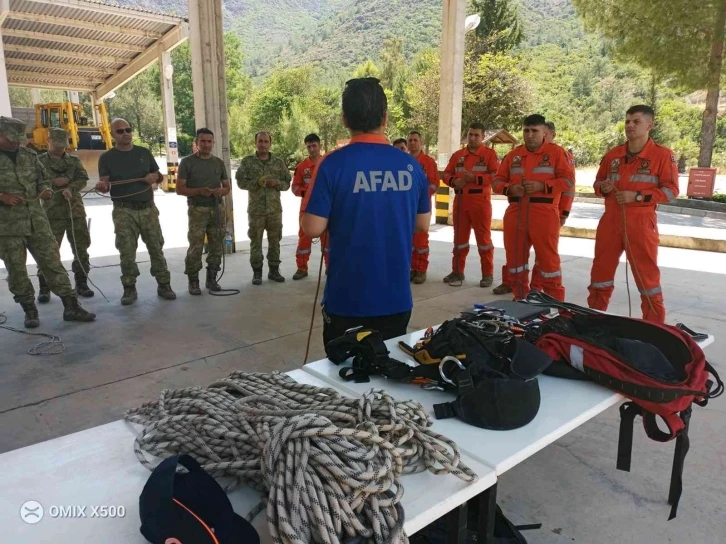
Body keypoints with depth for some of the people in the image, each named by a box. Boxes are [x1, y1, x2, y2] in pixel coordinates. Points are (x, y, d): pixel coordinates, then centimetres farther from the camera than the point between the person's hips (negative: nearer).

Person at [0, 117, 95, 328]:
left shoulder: (29, 155, 7)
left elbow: (43, 178, 17)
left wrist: (45, 189, -4)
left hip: (36, 221, 3)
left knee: (52, 262, 3)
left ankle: (71, 307, 7)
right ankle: (30, 311, 21)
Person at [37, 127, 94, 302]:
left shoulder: (74, 160, 12)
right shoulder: (39, 161, 6)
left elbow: (83, 180, -2)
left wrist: (71, 189, -20)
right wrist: (54, 183, -15)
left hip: (76, 211, 3)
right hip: (52, 213, -2)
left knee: (81, 248, 6)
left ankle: (81, 284, 18)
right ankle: (44, 289, 7)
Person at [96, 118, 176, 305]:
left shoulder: (144, 153, 11)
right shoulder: (107, 157, 2)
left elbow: (159, 176, 17)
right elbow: (105, 184, -4)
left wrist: (155, 176, -7)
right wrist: (102, 185, -28)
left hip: (148, 208, 2)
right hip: (124, 211, -2)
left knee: (156, 247, 5)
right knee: (127, 252, -1)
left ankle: (164, 284, 12)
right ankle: (129, 289, 8)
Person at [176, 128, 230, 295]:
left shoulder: (219, 162, 11)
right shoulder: (187, 162, -1)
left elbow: (227, 187, 16)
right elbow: (179, 189, -4)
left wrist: (221, 191, -8)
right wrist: (199, 191, -20)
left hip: (216, 209, 4)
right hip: (197, 210, -4)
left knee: (217, 246, 6)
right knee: (195, 247, -8)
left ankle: (211, 279, 18)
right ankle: (193, 282, 2)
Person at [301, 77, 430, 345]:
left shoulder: (333, 164, -13)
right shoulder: (411, 165, -2)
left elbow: (312, 228, -12)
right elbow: (423, 225, 7)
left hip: (347, 299, -3)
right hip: (397, 298, 4)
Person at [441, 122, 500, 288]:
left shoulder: (490, 153, -1)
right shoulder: (457, 155, 12)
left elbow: (496, 176, -11)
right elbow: (446, 174, 11)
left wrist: (475, 178, -21)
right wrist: (454, 181, -11)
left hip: (481, 201, -4)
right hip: (460, 200, 4)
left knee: (483, 238, 1)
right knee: (459, 238, 9)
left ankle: (487, 274, 9)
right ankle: (457, 272, 19)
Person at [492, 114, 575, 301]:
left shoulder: (556, 152, 2)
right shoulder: (513, 155, 14)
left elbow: (569, 180, -5)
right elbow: (497, 181, 14)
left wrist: (542, 186, -17)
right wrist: (509, 188, -7)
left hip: (544, 213, -4)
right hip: (515, 213, 5)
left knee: (548, 258, -1)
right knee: (515, 257, 9)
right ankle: (520, 298, 23)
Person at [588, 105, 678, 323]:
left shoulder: (663, 155, -4)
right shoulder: (612, 154, 9)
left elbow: (671, 190, -7)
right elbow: (598, 182, 18)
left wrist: (638, 196, -17)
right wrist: (602, 188, -5)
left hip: (641, 222, -4)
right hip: (610, 220, 5)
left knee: (646, 274, 2)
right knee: (601, 270, 11)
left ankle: (655, 324, 15)